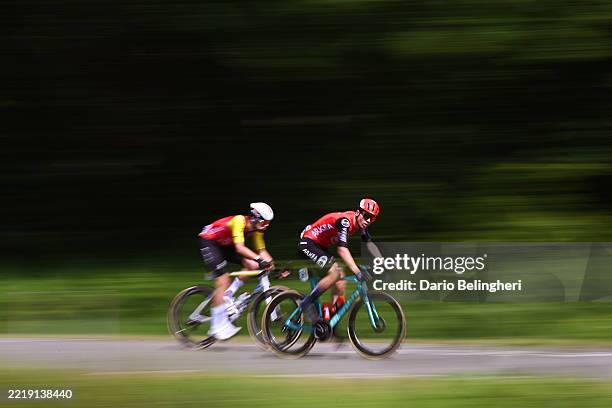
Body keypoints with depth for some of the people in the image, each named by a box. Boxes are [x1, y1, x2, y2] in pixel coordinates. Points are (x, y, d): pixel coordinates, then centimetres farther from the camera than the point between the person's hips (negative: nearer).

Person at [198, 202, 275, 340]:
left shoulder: (256, 229, -7)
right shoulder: (239, 221, -31)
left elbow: (261, 250, -5)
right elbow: (240, 247, -41)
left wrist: (272, 265, -20)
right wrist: (259, 260, -50)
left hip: (224, 245, 8)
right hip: (209, 242, -8)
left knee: (252, 265, -9)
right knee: (223, 281, -18)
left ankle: (228, 295, 2)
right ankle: (217, 327, -16)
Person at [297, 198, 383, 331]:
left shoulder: (360, 224, -2)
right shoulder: (345, 221, -29)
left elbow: (370, 244, 6)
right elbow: (342, 249, -38)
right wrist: (358, 272, -46)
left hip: (321, 247, 10)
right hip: (307, 243, -10)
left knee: (341, 282, 0)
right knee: (334, 273, -26)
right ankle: (307, 303, -15)